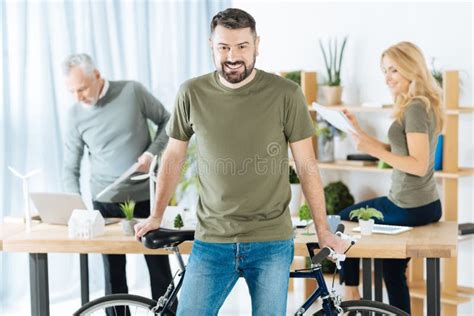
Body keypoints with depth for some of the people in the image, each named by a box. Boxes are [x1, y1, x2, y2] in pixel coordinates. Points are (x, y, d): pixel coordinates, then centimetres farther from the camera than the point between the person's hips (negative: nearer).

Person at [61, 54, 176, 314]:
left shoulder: (132, 91, -8)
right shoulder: (75, 114, -2)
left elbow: (167, 122, 4)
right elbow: (71, 168, 3)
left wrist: (152, 152, -12)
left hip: (145, 197, -1)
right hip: (105, 203, 1)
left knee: (159, 267, 6)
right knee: (113, 272, 5)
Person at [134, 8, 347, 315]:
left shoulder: (286, 94, -7)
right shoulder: (193, 93, -2)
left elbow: (307, 165, -1)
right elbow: (174, 156, 11)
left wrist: (323, 230, 1)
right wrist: (156, 216, 16)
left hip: (272, 243, -1)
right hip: (211, 242, 1)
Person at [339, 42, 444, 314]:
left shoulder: (415, 108, -18)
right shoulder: (421, 105, 12)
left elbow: (419, 165, -23)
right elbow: (393, 151, 15)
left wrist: (374, 150, -24)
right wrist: (359, 131, 9)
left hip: (409, 209, -9)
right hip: (428, 205, 9)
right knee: (393, 270, 17)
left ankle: (351, 293, 22)